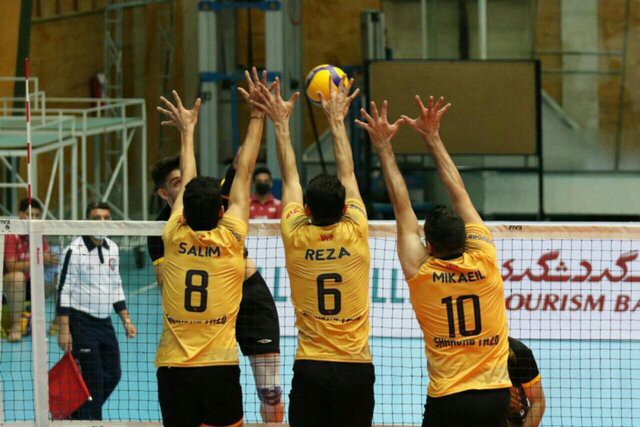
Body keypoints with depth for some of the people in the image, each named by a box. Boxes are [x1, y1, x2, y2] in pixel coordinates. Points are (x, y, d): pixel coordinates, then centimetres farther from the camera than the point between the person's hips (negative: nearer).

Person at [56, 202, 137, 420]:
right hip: (81, 322, -7)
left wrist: (126, 321, 15)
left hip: (105, 322, 7)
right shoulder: (75, 250, -11)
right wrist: (64, 330, -16)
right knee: (92, 378, -8)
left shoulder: (113, 249, 9)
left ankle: (78, 415, 26)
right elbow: (64, 290, -11)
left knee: (112, 375, 8)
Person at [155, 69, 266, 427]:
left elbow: (187, 182, 18)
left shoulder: (175, 237, 1)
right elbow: (244, 173, 6)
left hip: (173, 369, 2)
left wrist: (188, 131, 32)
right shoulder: (230, 238, -3)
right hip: (220, 367, -2)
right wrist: (258, 116, 14)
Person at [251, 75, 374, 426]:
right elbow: (347, 174, 10)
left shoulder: (296, 238, -3)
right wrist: (337, 120, 23)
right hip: (356, 368, 0)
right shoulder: (355, 234, -3)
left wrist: (281, 123, 22)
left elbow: (289, 178, 11)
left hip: (310, 368, 0)